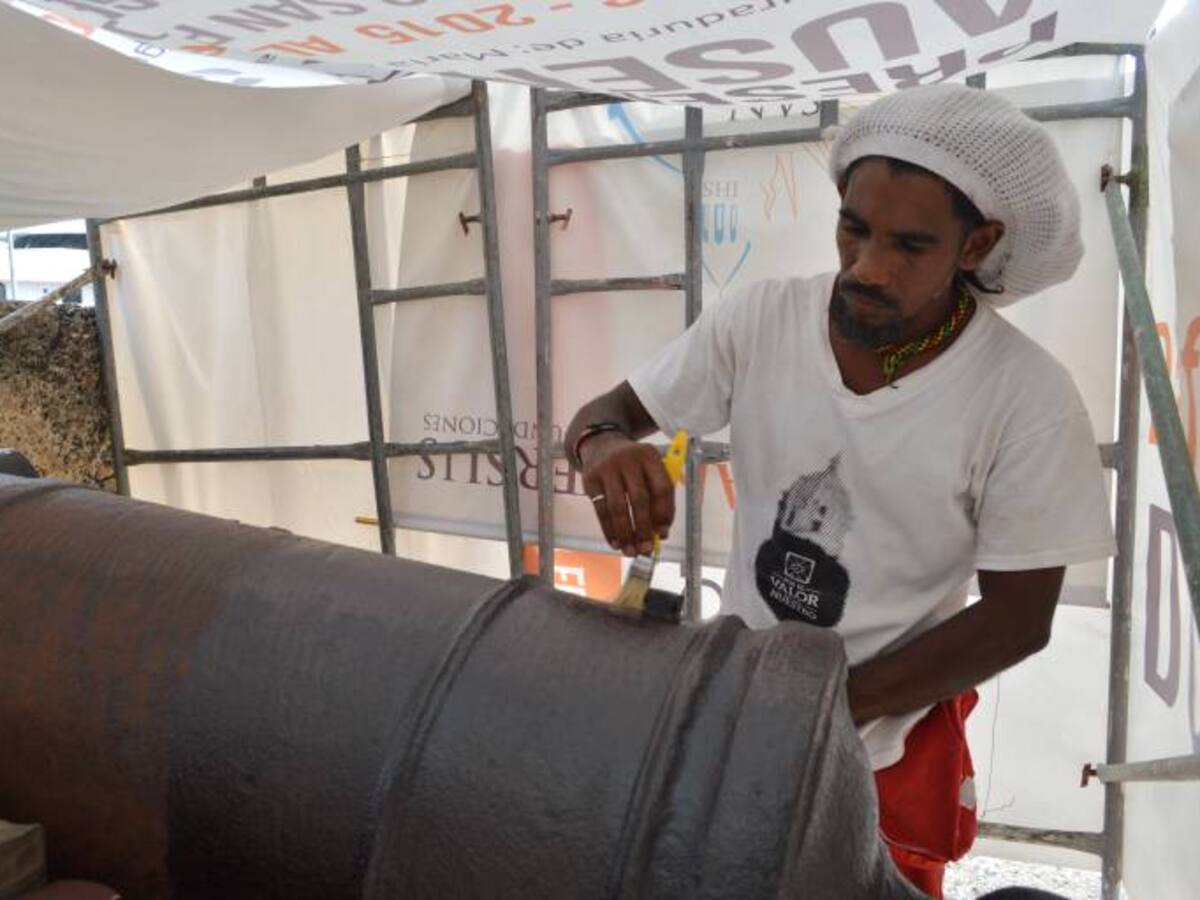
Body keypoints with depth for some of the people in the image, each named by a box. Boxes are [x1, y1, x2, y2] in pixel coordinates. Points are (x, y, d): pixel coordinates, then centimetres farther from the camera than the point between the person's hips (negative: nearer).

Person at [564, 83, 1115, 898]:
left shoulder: (1029, 397, -20)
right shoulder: (758, 322, -15)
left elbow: (1017, 619, -14)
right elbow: (598, 415, -7)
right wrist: (605, 446, -33)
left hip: (889, 743, -2)